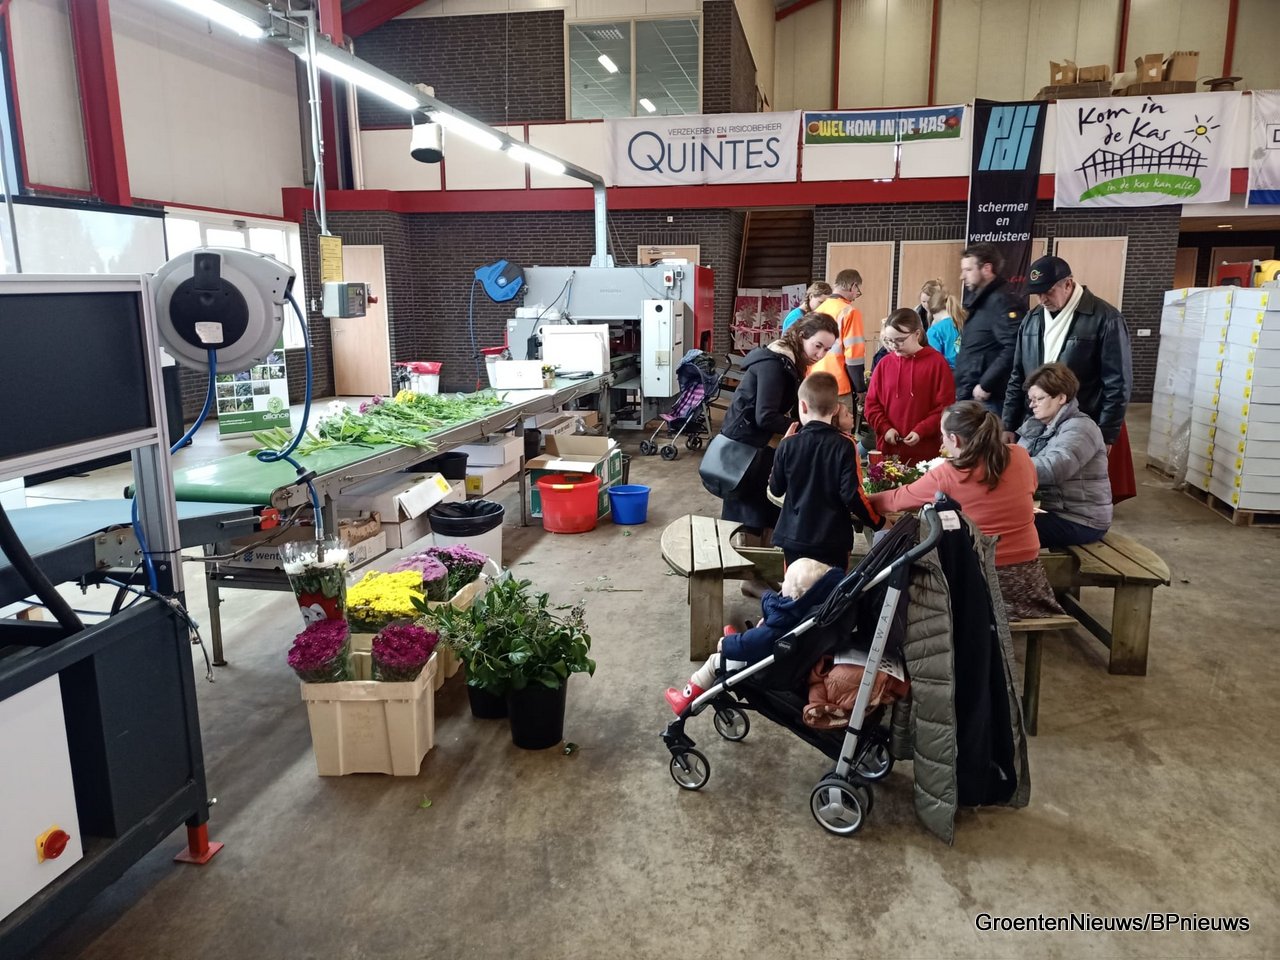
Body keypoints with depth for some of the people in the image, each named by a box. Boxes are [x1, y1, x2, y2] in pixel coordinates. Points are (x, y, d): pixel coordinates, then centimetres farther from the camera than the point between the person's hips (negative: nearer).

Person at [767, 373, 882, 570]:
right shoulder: (844, 446, -12)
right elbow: (851, 494, -15)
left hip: (794, 537, 2)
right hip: (833, 540, -1)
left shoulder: (788, 445, -7)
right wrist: (877, 521, 1)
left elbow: (776, 490, 4)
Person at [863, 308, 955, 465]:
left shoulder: (936, 362, -4)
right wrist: (885, 428, -6)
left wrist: (921, 431, -14)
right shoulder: (884, 364, 6)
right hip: (887, 448, 3)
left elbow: (945, 406, -5)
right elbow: (872, 402, 8)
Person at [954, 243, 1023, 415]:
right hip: (967, 396, 10)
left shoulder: (1002, 300, -13)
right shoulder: (978, 300, 18)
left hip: (987, 400, -10)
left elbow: (1014, 349, -25)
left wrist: (986, 385, -20)